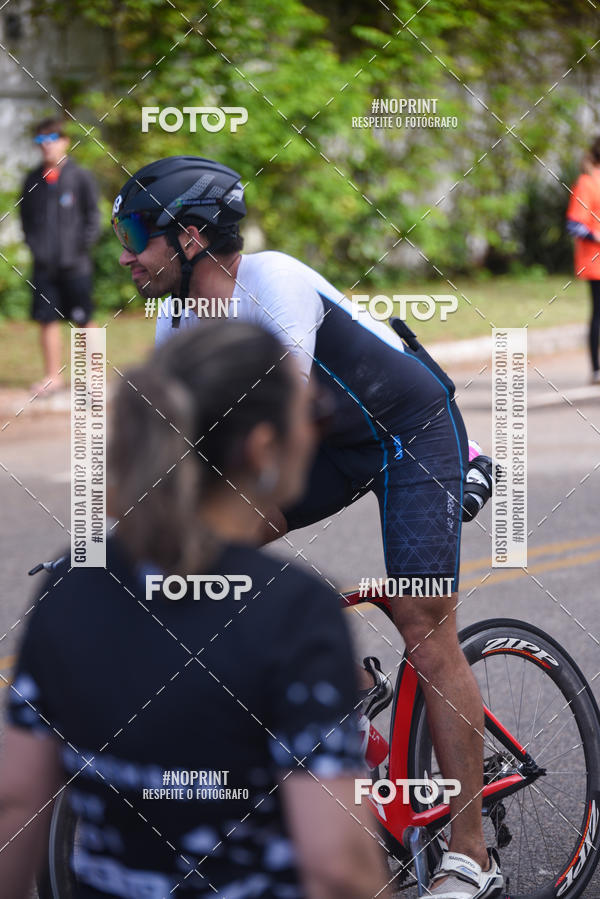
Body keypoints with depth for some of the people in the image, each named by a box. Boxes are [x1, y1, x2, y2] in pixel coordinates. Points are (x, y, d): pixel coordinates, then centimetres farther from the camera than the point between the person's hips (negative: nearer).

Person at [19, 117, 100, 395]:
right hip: (44, 264, 3)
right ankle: (53, 375, 11)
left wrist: (82, 245, -8)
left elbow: (92, 216, 1)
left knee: (82, 320, 3)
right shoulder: (33, 181, 7)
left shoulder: (80, 178, -2)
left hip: (75, 264, -3)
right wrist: (33, 243, 2)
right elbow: (26, 216, 15)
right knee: (46, 319, 3)